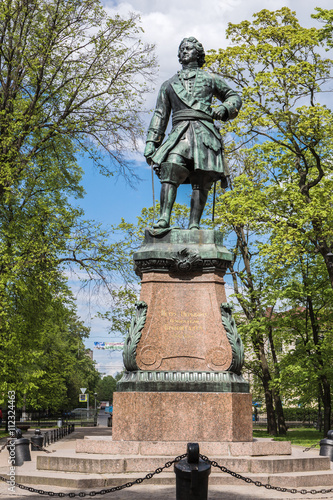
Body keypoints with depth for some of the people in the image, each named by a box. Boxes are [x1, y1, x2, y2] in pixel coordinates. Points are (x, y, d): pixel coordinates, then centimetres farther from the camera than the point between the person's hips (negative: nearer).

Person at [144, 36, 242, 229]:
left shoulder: (210, 78, 23)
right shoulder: (169, 84, 29)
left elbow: (234, 97, 26)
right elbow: (160, 115, 24)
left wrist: (224, 108, 2)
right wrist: (151, 142, 13)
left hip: (203, 131, -1)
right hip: (179, 132, 1)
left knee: (201, 181, -11)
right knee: (171, 169, -23)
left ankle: (194, 224, -16)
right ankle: (164, 219, -31)